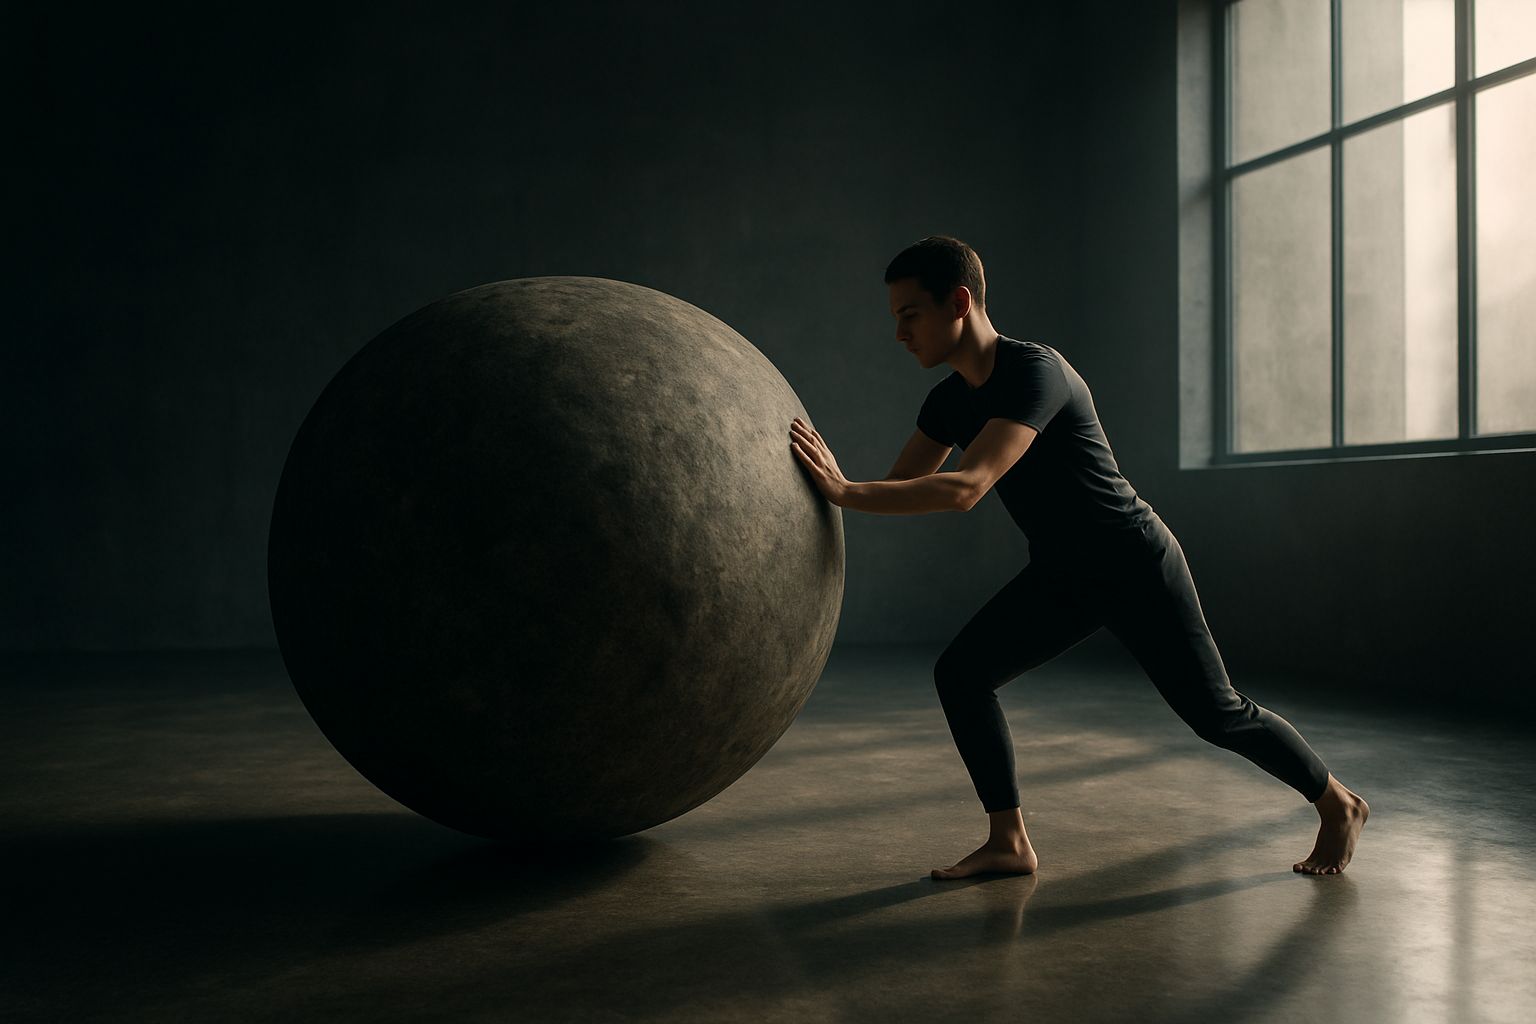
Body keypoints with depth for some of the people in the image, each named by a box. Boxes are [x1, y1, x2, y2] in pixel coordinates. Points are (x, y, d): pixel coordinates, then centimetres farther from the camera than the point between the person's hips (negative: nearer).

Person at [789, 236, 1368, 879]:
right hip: (1061, 577, 8)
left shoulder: (1035, 372, -29)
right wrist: (833, 483, -14)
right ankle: (1009, 843, 2)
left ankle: (1338, 805, 30)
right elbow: (897, 489, 2)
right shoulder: (950, 401, -1)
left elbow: (965, 489, -40)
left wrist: (844, 492, -43)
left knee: (1215, 713, 4)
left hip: (1139, 568, -7)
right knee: (961, 673, -7)